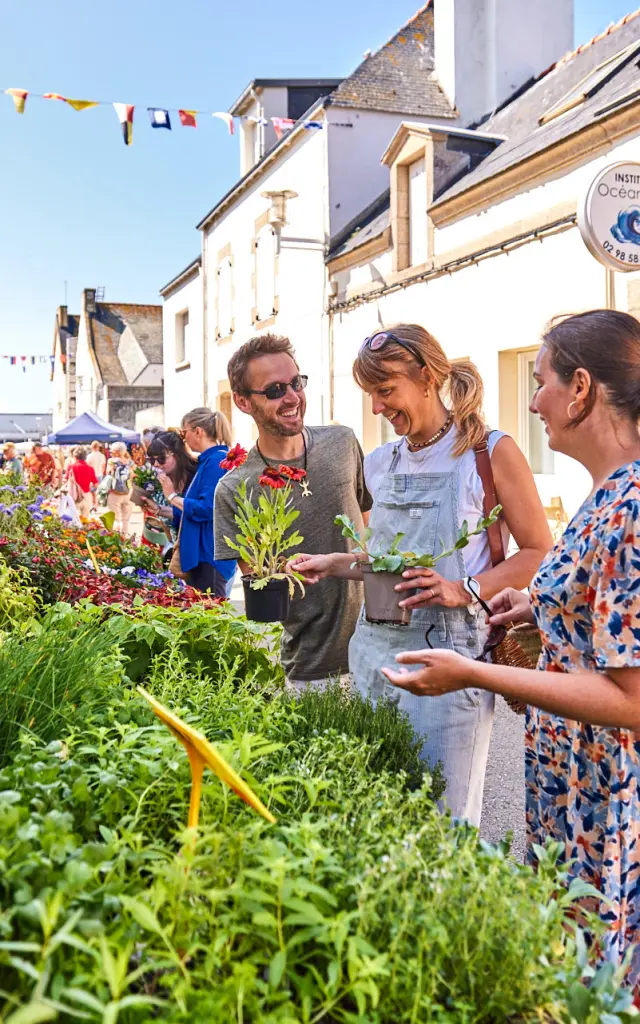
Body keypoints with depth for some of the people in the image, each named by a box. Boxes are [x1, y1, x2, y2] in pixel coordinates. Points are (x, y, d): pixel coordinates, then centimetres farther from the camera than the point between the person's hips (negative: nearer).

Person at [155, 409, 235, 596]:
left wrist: (173, 497, -11)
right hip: (201, 552, 10)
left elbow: (207, 508, -23)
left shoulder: (217, 461, -15)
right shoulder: (207, 461, 15)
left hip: (211, 554, -10)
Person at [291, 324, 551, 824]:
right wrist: (334, 564, 8)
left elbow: (539, 554, -6)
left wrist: (463, 590, -18)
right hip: (376, 646, 6)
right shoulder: (380, 463, 12)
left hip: (447, 648, -5)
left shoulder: (491, 451, -5)